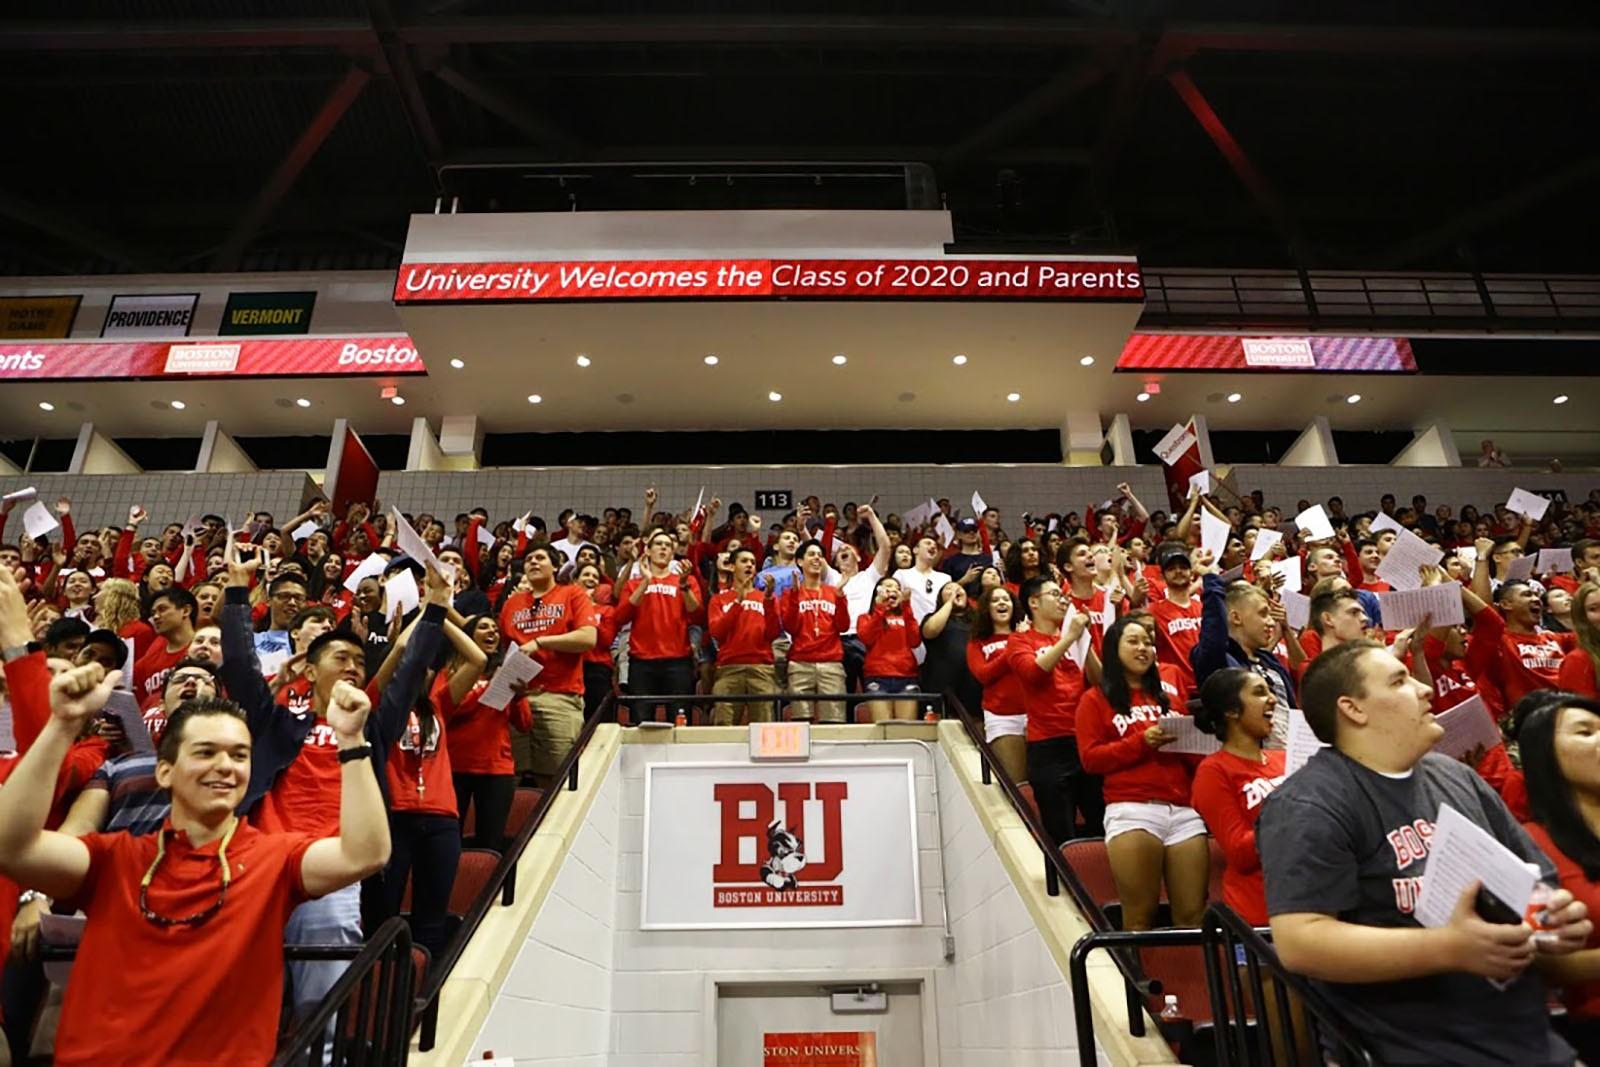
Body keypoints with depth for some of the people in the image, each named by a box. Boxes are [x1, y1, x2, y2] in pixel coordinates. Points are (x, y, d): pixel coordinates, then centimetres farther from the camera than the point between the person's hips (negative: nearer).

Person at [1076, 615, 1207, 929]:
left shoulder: (1170, 687, 19)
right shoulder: (1096, 700, 9)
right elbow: (1091, 758, 0)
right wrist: (1141, 742, -11)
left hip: (1185, 808, 4)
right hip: (1132, 809, -3)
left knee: (1192, 915, -2)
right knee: (1140, 916, -4)